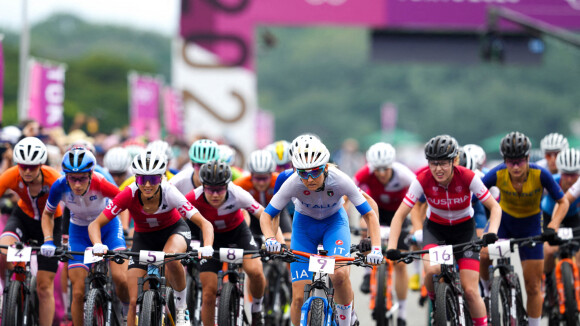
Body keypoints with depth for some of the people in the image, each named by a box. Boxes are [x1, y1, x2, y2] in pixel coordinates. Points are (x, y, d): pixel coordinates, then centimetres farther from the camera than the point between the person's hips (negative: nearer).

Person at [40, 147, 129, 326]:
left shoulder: (100, 184, -33)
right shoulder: (60, 187, -26)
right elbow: (47, 214, -7)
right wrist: (48, 241, -20)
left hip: (108, 226, -2)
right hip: (80, 231, 2)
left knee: (120, 278, -23)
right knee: (78, 293, -7)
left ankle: (128, 310, 8)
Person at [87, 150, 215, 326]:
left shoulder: (169, 193, -31)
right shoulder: (129, 195, -28)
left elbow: (205, 223, -33)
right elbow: (95, 224, -25)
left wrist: (207, 248, -52)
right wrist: (98, 245, -46)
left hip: (173, 230, -2)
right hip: (144, 237, 2)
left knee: (171, 258, -38)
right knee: (135, 302, -9)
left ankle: (181, 307, -13)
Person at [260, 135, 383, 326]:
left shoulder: (340, 180, -32)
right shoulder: (293, 184, -31)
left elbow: (369, 214, -23)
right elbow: (266, 215, -21)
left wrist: (376, 249, -37)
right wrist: (270, 239, -41)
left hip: (335, 222, -1)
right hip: (305, 225, 1)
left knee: (339, 274, -31)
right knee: (299, 298, -9)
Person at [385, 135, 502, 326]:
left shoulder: (467, 178, -24)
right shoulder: (423, 180, -22)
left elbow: (494, 207, -17)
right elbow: (400, 214, -20)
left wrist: (491, 233, -36)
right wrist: (392, 247, -33)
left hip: (464, 229, 0)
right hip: (435, 228, 0)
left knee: (470, 291, -14)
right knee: (432, 269, -31)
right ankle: (434, 301, 0)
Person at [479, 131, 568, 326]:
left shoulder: (540, 175, -27)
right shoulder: (498, 175, -26)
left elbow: (563, 202, -17)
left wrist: (552, 227, -32)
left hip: (530, 225, 0)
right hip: (503, 220, 0)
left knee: (533, 287, 1)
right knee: (484, 255, -29)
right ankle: (488, 292, 1)